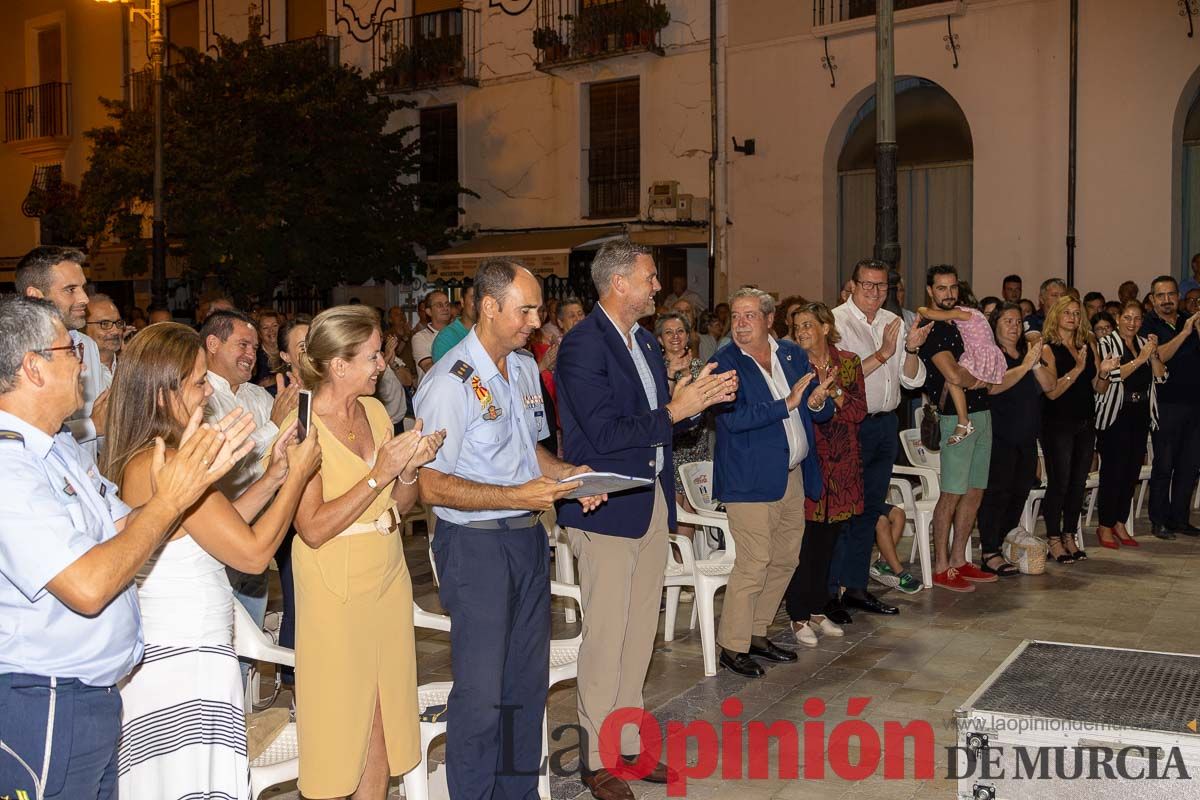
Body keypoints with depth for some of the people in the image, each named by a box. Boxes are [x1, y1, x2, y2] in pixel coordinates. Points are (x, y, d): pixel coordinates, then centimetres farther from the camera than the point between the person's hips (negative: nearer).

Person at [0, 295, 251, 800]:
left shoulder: (61, 446, 10)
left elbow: (126, 532, 10)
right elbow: (87, 587, -27)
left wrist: (194, 477, -3)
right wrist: (171, 500, -19)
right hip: (44, 707, -9)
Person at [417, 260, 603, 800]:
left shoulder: (525, 368, 10)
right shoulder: (450, 382, -17)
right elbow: (432, 486, -18)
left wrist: (568, 474, 2)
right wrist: (517, 496, -24)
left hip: (528, 537, 8)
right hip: (475, 546, -8)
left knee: (528, 679, 16)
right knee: (481, 689, 1)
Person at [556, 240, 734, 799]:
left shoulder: (644, 341, 14)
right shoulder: (584, 345, -15)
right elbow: (604, 433, -22)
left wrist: (697, 398, 0)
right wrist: (674, 411, -17)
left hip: (652, 501, 9)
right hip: (607, 508, -8)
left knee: (639, 632, 15)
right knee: (605, 637, 0)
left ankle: (628, 741, 28)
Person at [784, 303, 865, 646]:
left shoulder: (848, 363, 7)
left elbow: (858, 411, 0)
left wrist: (833, 390, -14)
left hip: (840, 465, 3)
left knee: (828, 539, 10)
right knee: (804, 541, -4)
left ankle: (817, 610, 22)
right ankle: (799, 617, 6)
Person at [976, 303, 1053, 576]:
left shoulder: (1027, 353, 16)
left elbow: (1048, 385, 5)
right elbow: (993, 386, -21)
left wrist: (1036, 363, -12)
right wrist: (1025, 366, -20)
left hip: (1026, 438, 7)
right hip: (999, 438, -7)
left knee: (1019, 493, 10)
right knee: (997, 492, -9)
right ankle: (989, 554, -8)